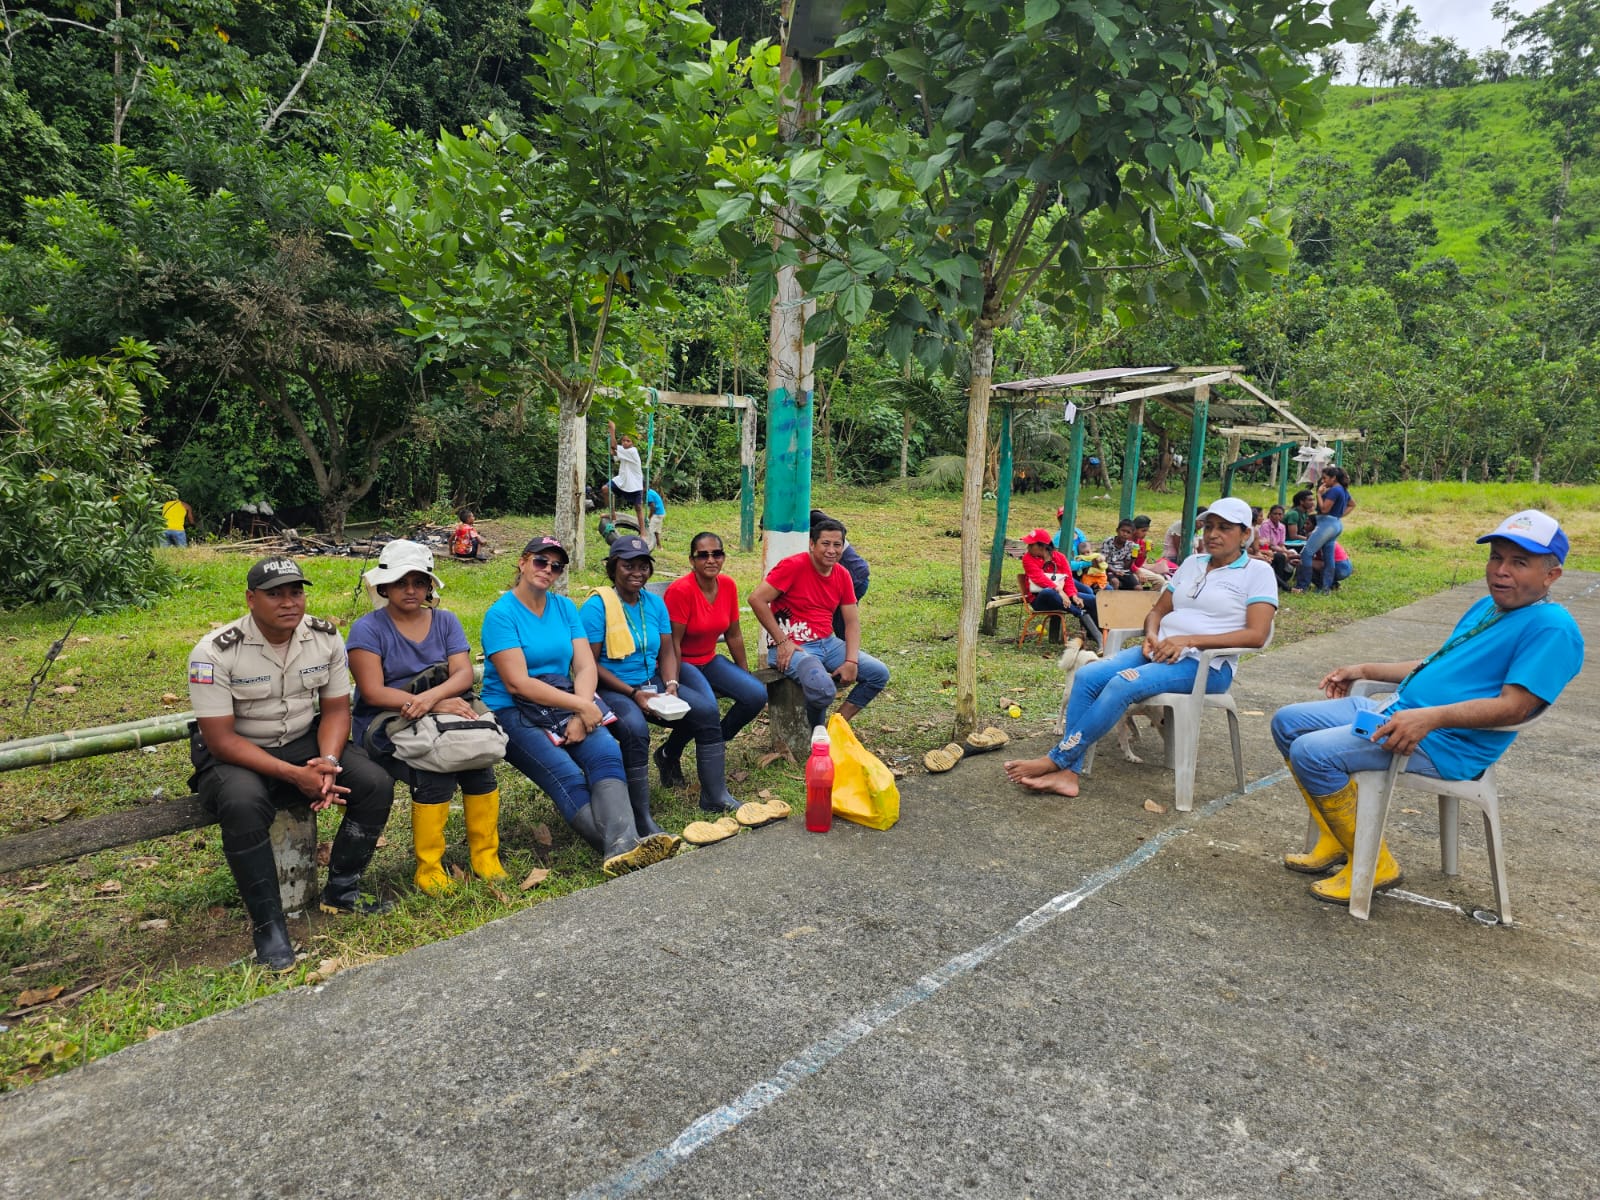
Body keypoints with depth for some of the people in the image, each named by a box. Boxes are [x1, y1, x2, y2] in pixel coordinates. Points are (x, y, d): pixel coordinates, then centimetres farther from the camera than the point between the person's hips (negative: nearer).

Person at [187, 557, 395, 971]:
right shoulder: (214, 652, -20)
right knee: (243, 804, -36)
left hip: (306, 742, 4)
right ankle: (268, 926, -20)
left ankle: (341, 891, 2)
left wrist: (327, 762, -21)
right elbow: (220, 739, -20)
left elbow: (336, 709, -1)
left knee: (376, 784, -16)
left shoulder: (325, 637, -7)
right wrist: (294, 775, -28)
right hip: (235, 754, -4)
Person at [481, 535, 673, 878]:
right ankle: (615, 847, -36)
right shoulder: (501, 614, -6)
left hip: (566, 704, 4)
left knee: (607, 752, -26)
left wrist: (580, 716, -14)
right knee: (567, 776, -29)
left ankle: (623, 845, -45)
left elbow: (586, 667, 4)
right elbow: (517, 684, -14)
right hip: (514, 712, -4)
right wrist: (581, 706, -18)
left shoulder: (564, 607, 12)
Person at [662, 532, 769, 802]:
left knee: (757, 694, -11)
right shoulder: (681, 590, -21)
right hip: (681, 664, -7)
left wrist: (744, 676, 11)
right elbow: (673, 643, -19)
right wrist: (673, 688, -19)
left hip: (709, 660, 7)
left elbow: (734, 634, 8)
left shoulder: (728, 586, -1)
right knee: (707, 706, -33)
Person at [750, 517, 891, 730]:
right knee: (823, 688, -33)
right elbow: (756, 599, -18)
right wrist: (782, 642, -17)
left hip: (828, 643, 8)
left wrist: (852, 661, -7)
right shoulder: (794, 566, -14)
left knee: (879, 674, -1)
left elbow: (852, 622, 8)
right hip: (793, 647, -8)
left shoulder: (842, 576, 7)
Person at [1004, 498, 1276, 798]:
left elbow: (1257, 634, -11)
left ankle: (1056, 760, -22)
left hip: (1205, 663, -6)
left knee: (1122, 684, -32)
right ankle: (1068, 773, -23)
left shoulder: (1257, 571, 1)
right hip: (1160, 651, 6)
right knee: (1087, 676, -20)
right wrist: (1151, 635, -2)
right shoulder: (1192, 563, 20)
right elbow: (1158, 611, 23)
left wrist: (1189, 640, -19)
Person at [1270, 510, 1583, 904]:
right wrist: (1364, 670, 24)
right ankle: (1335, 840, 9)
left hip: (1444, 744, -10)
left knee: (1312, 752, -26)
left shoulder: (1551, 627, -12)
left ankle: (1373, 864, -7)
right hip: (1395, 710, 10)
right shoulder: (1486, 607, 18)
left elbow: (1514, 708, -21)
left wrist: (1430, 717, -34)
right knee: (1288, 722, 5)